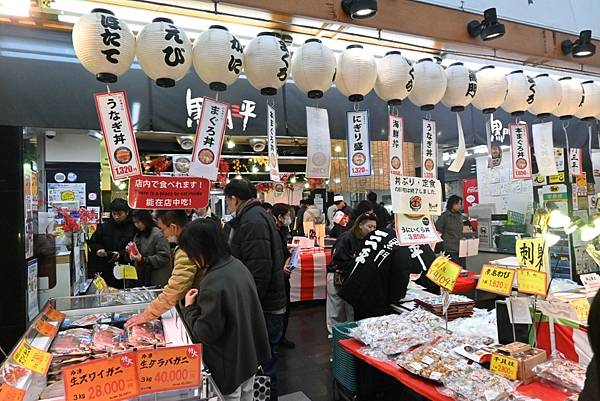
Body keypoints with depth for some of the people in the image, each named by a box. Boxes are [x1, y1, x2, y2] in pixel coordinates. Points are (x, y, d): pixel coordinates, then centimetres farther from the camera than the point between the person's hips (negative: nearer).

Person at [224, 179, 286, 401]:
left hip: (263, 308, -10)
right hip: (262, 304, 10)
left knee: (263, 365, 4)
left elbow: (258, 272, -27)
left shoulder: (253, 221, -20)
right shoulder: (258, 216, 13)